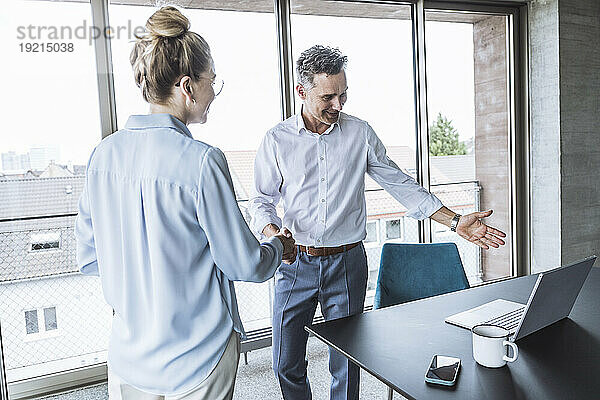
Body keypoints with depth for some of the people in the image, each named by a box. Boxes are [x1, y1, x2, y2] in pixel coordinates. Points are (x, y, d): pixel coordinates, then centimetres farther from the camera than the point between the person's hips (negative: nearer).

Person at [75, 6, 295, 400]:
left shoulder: (105, 153, -5)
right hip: (197, 362, -5)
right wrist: (279, 246, 4)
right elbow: (245, 265, -16)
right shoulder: (201, 161, -24)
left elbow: (88, 258, 4)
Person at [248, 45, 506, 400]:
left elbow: (400, 184, 5)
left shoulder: (360, 133, 1)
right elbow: (262, 201, 4)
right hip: (296, 264, 0)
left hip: (347, 263, 0)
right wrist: (274, 235, -17)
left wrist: (456, 222, 0)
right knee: (287, 364, 9)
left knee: (346, 364, 11)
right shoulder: (277, 140, -1)